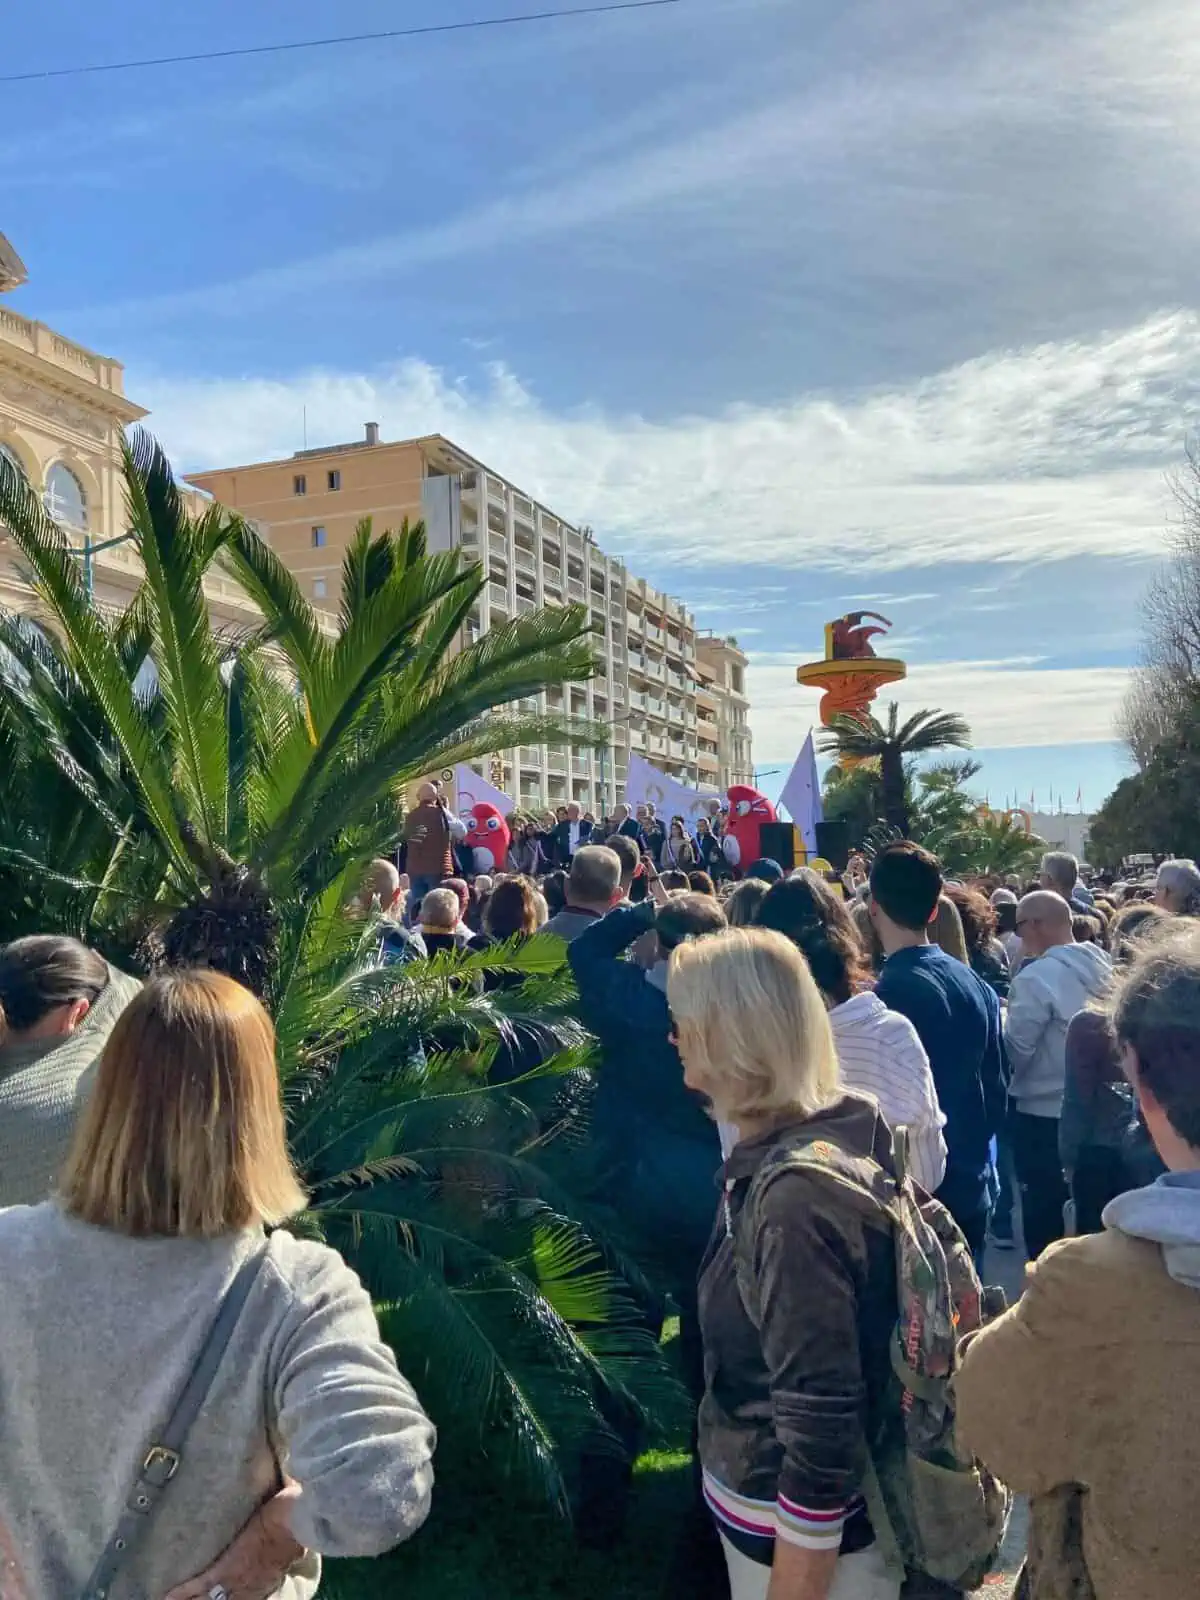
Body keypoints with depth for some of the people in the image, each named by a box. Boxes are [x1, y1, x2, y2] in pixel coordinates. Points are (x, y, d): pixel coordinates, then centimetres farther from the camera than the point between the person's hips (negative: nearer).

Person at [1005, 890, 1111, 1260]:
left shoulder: (1038, 975, -20)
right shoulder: (1102, 965, 2)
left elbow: (1014, 1049, -18)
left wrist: (1002, 1019, 1)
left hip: (1044, 1114, -7)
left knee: (1045, 1223, 7)